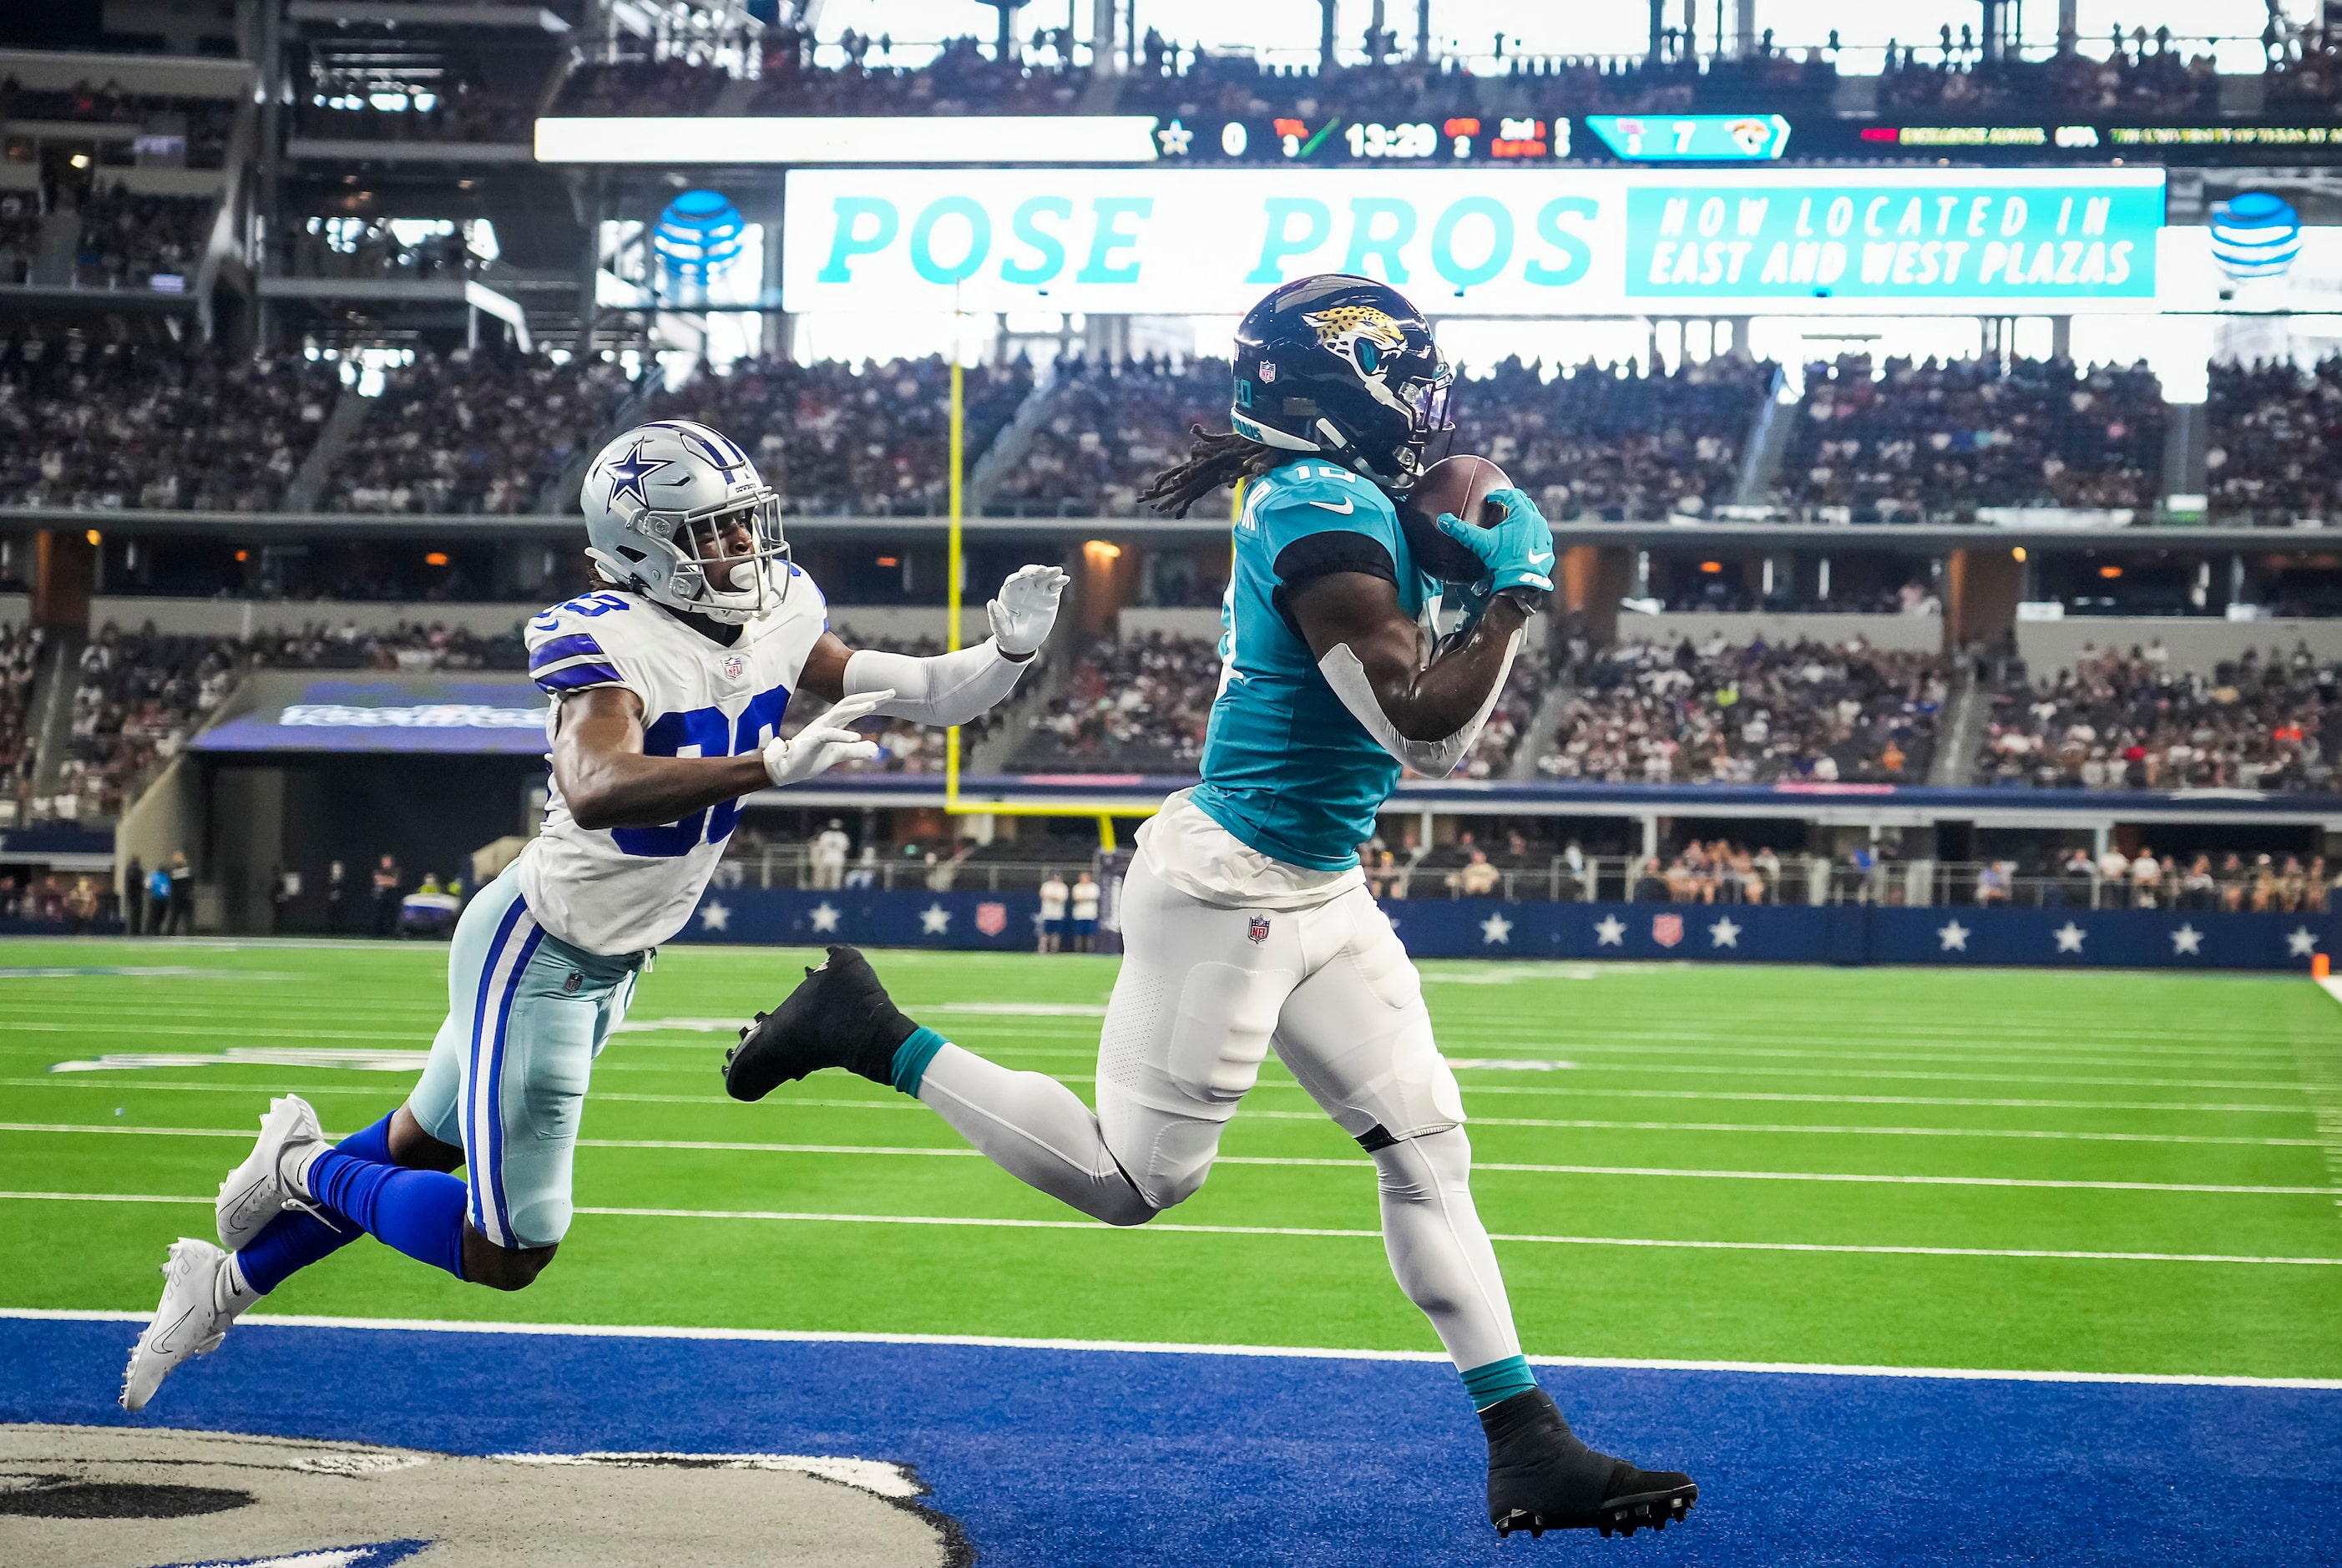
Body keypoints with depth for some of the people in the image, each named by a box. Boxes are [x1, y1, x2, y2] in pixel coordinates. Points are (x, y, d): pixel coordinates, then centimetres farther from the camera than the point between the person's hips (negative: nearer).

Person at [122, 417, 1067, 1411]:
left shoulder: (777, 618, -3)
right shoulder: (614, 644, -28)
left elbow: (916, 696, 2)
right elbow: (597, 789, -46)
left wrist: (1010, 651, -18)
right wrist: (774, 764, -53)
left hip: (607, 965, 9)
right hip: (533, 955, -9)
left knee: (424, 1145, 24)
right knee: (507, 1252, -4)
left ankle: (227, 1281, 42)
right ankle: (307, 1172, 18)